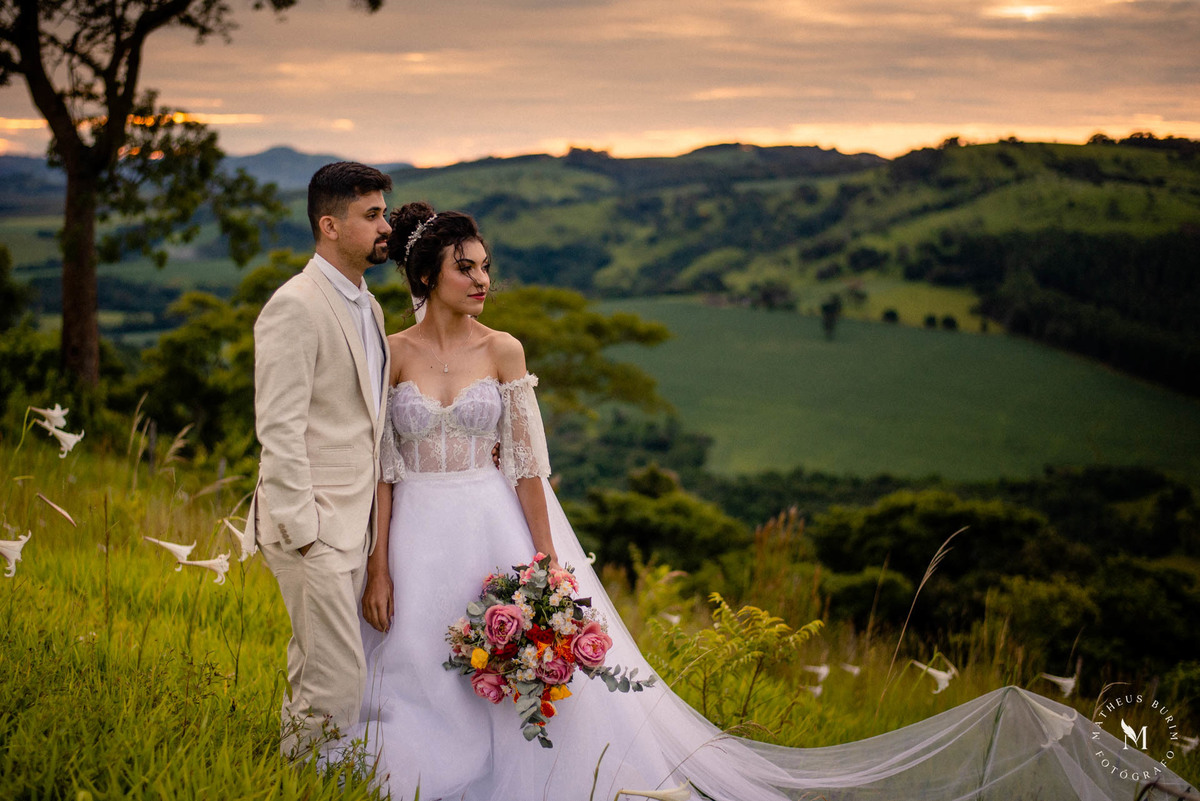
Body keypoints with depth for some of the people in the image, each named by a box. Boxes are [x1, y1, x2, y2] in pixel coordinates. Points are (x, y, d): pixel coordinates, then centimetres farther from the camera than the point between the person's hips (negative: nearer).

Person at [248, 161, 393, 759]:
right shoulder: (295, 307, -14)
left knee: (311, 675, 15)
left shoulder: (367, 305, 15)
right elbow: (279, 429, -17)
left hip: (353, 523, 9)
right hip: (312, 524, -9)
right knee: (338, 683, -8)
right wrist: (301, 530, -20)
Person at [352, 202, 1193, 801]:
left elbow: (529, 462, -2)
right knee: (415, 689, 4)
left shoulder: (503, 351, -1)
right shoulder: (391, 354, 0)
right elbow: (379, 469, -1)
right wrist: (377, 569, -7)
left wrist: (545, 560, -8)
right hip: (420, 543, 1)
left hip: (499, 538, -1)